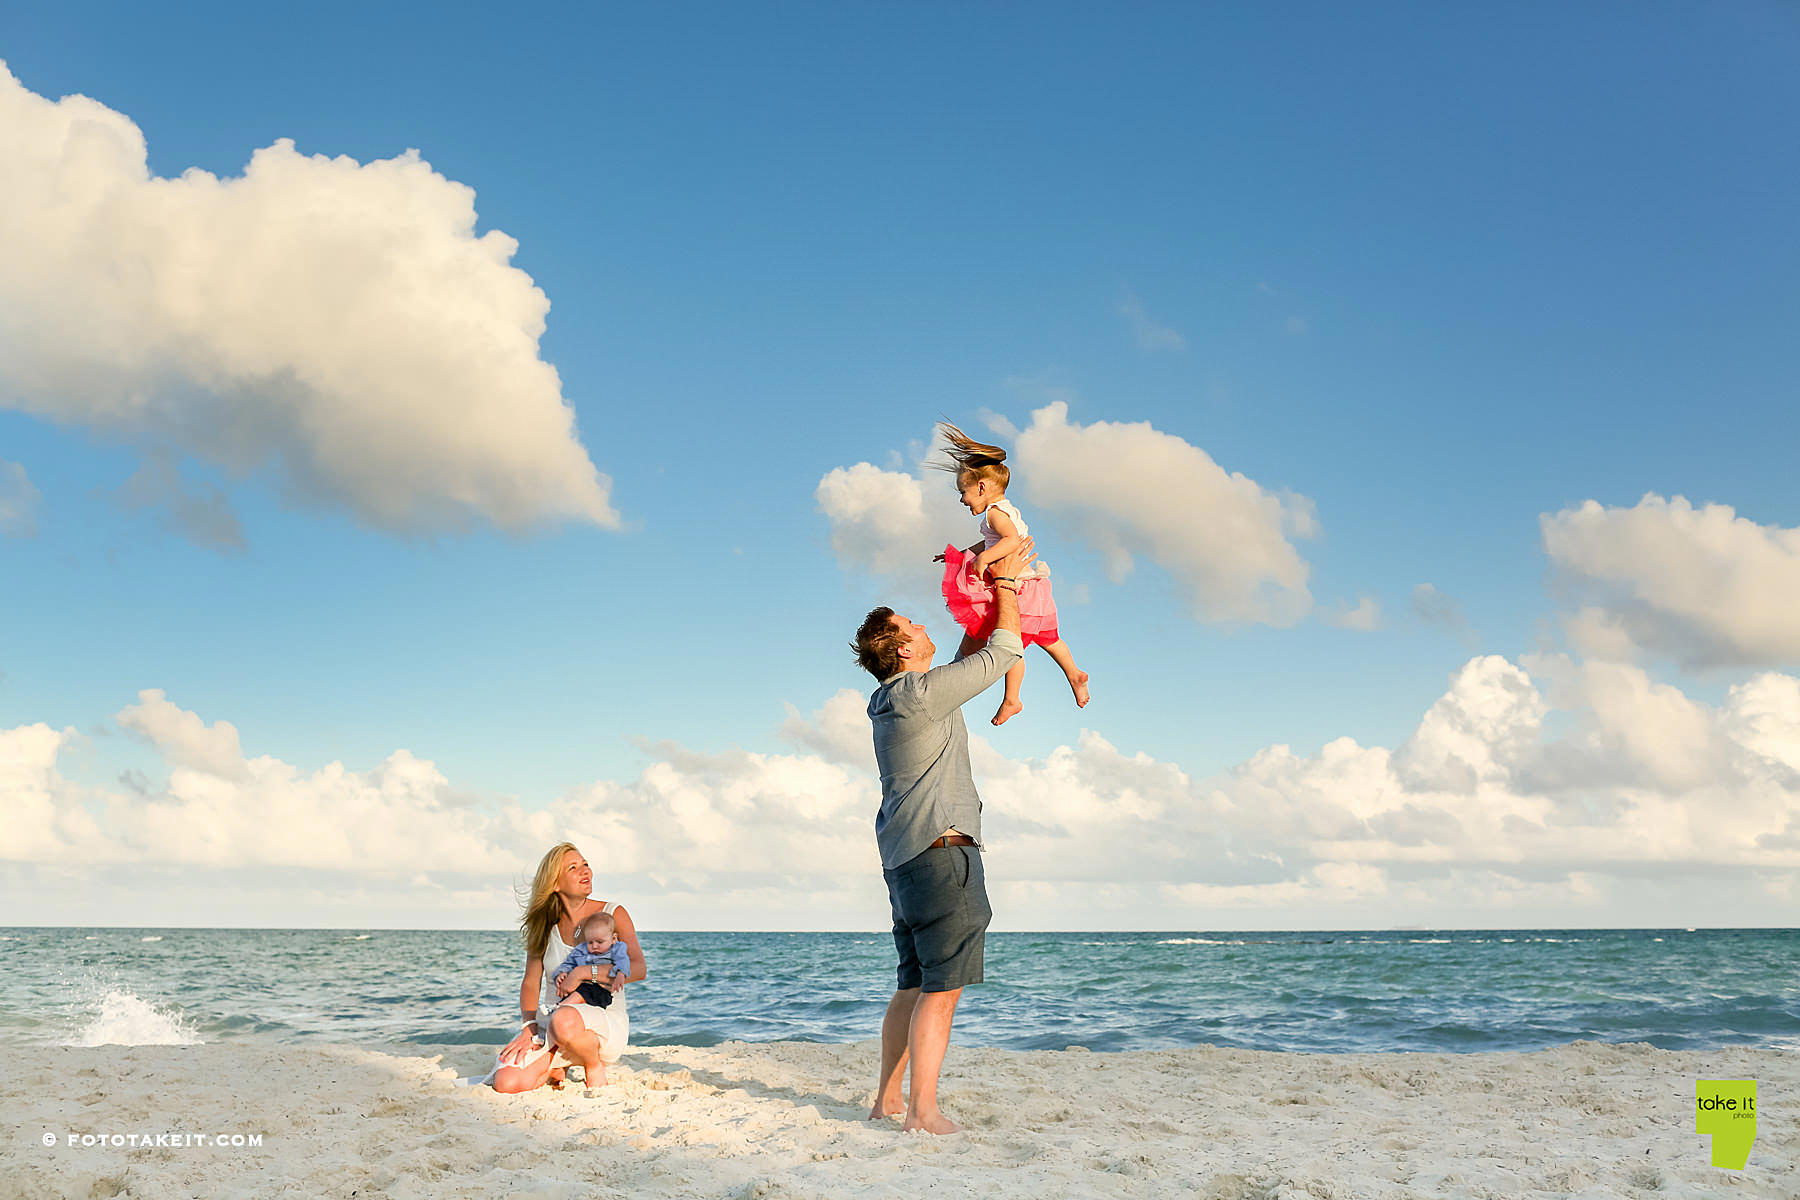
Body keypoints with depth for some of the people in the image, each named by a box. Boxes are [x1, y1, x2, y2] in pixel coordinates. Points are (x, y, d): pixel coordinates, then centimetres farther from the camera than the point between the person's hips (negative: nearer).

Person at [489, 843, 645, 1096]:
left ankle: (595, 1068, -8)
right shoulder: (545, 925, 9)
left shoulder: (613, 914, 0)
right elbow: (531, 982, 8)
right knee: (507, 1082, -21)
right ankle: (551, 1070, 12)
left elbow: (638, 968, -12)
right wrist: (529, 1028, -9)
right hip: (549, 1021, 4)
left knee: (563, 1021, -39)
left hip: (607, 1022, -3)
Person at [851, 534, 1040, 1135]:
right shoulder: (924, 692, -13)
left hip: (903, 854, 10)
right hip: (941, 848, -10)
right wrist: (1005, 580, 6)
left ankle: (886, 1097, 18)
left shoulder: (888, 701, 15)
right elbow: (1003, 651, -7)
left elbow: (967, 663, 30)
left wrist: (990, 588, 30)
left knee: (914, 983, 15)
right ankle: (923, 1110, -9)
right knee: (943, 985, -8)